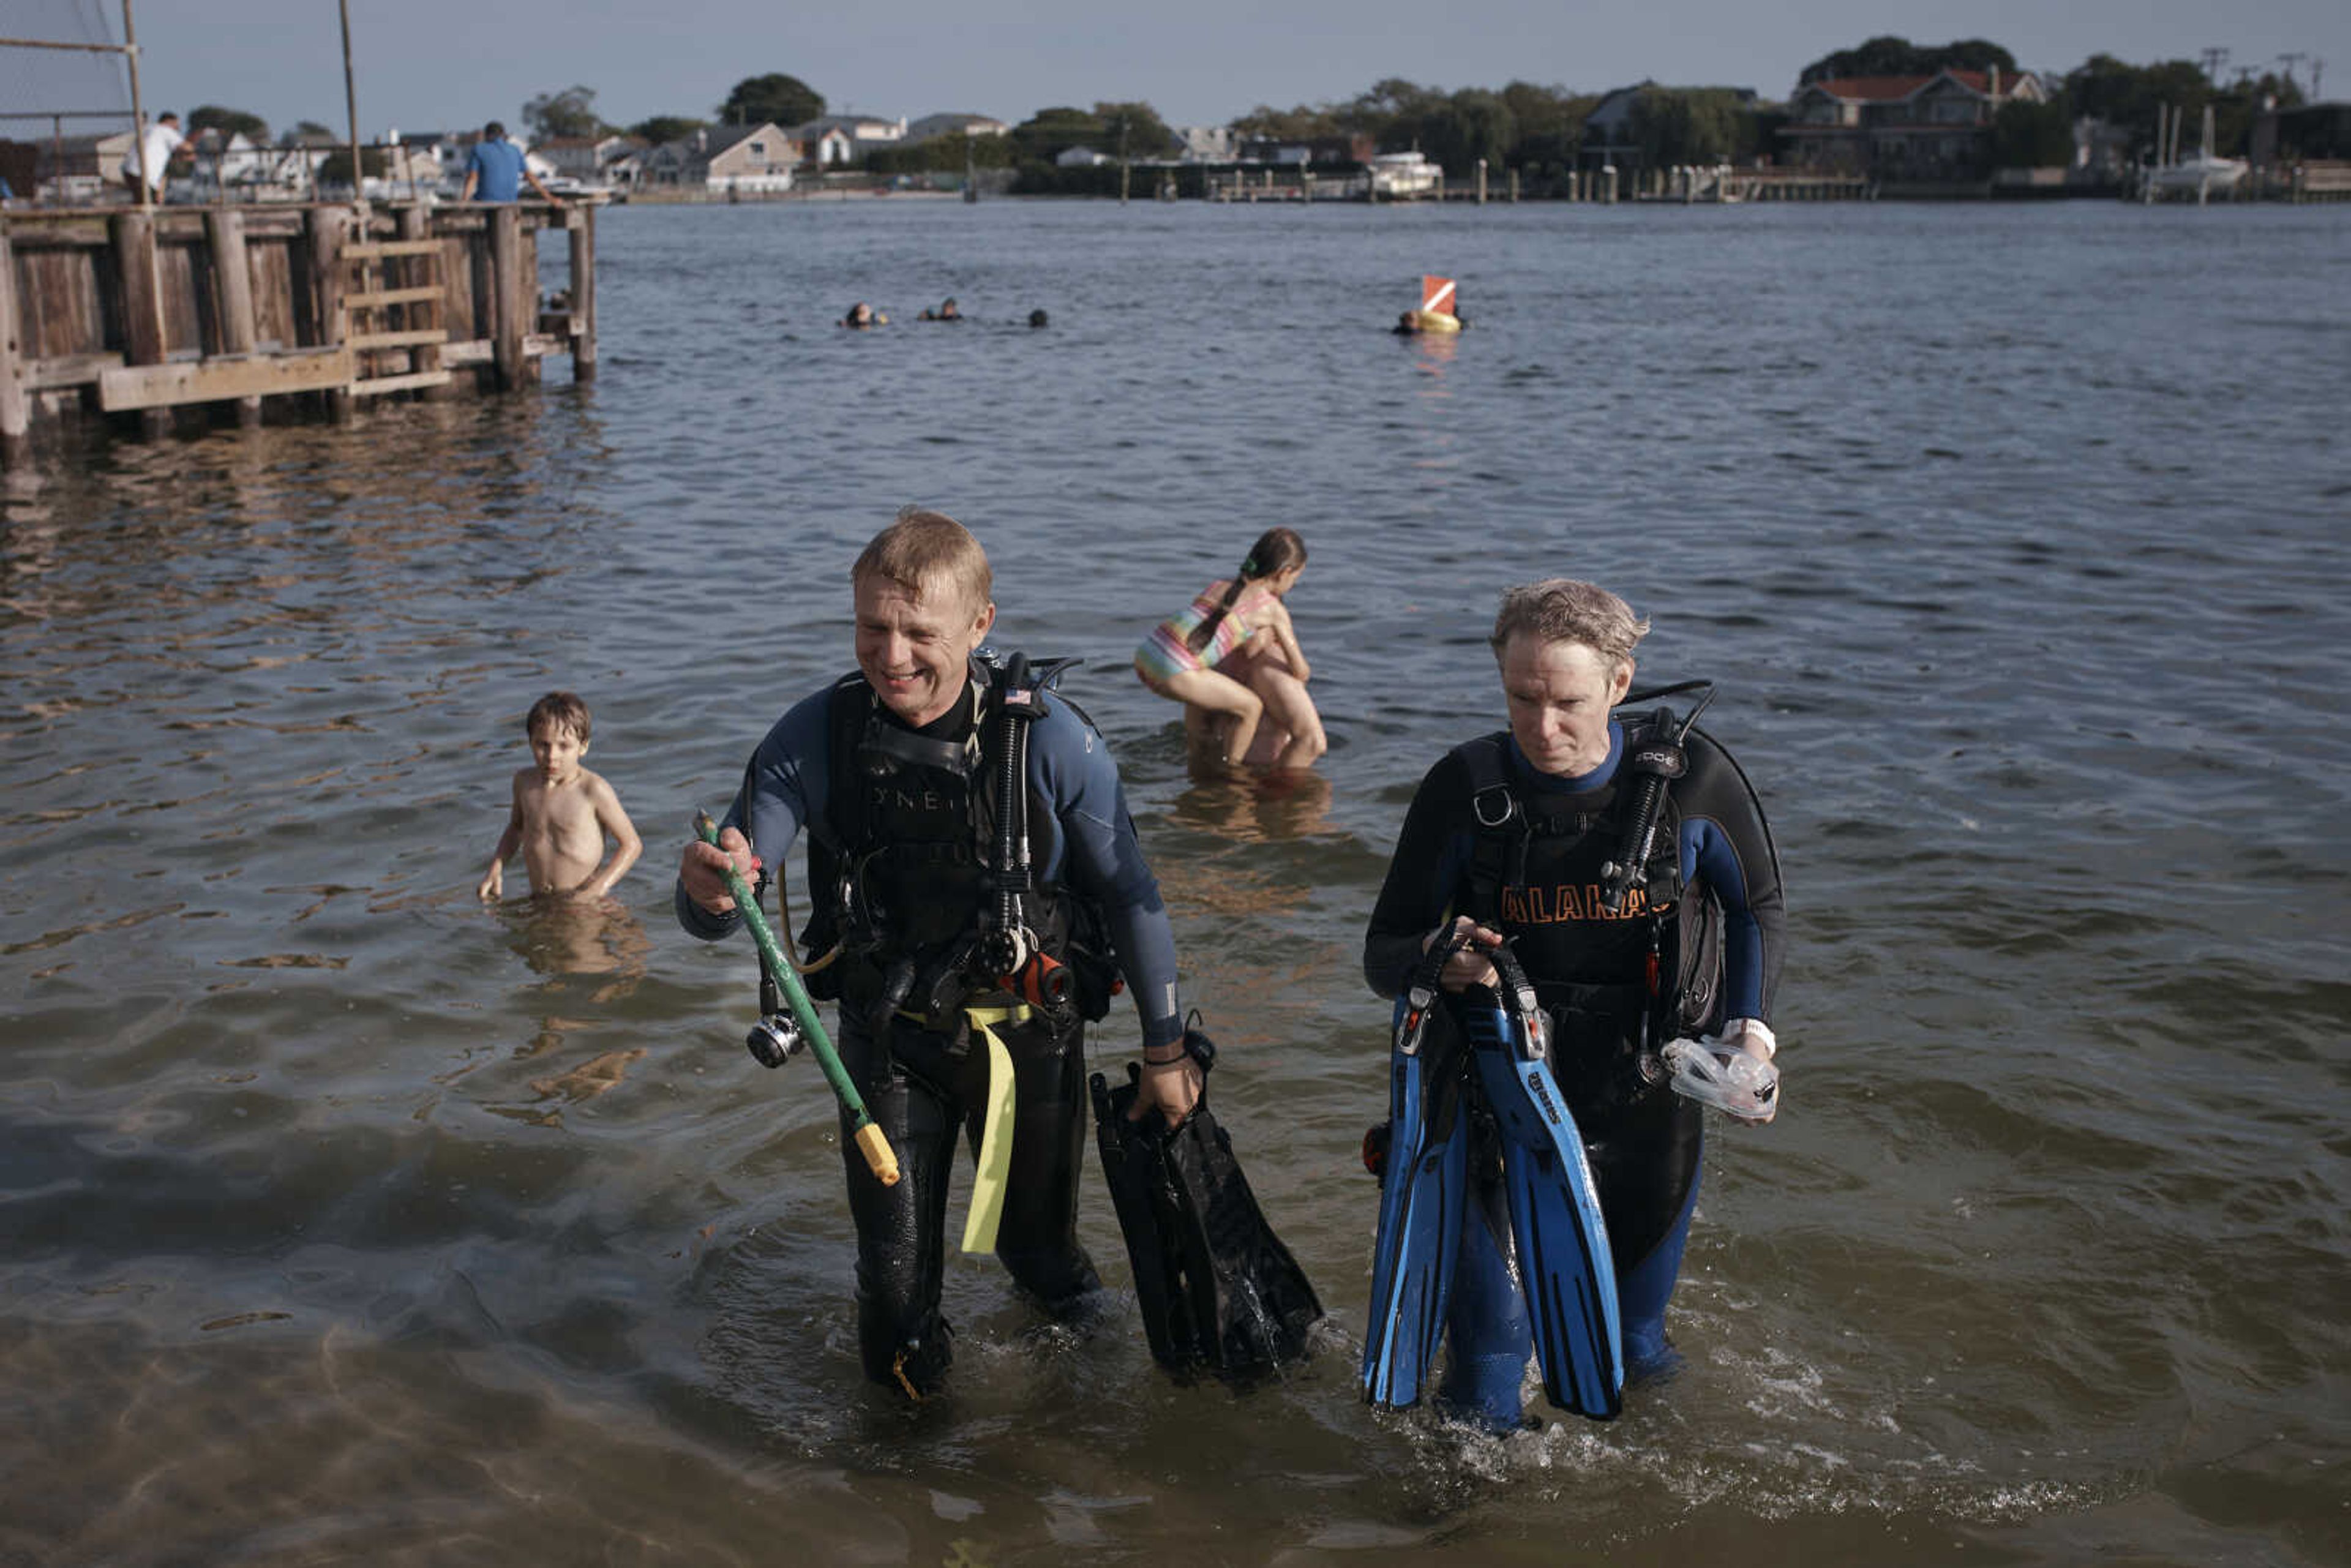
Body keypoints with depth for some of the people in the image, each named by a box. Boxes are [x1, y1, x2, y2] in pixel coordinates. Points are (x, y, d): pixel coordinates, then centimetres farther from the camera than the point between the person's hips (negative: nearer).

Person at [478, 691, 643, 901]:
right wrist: (496, 870, 13)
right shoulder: (524, 782, 7)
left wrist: (598, 889, -16)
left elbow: (632, 844, -7)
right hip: (538, 902, 6)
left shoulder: (593, 789, -12)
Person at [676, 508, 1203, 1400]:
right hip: (888, 1035, 1)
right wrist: (709, 893, -41)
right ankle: (903, 1417, 43)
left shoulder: (1049, 739, -21)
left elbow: (1129, 895, -9)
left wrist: (1165, 1050, -2)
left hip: (1030, 1031, 0)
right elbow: (713, 912, -15)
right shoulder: (816, 737, -17)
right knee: (894, 1280, 9)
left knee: (1043, 1243, 21)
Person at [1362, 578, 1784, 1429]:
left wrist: (1750, 1023, -6)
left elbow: (1756, 904, 8)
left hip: (1648, 1093, 2)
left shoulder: (1691, 776, -11)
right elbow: (1385, 953, -6)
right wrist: (1435, 958, -29)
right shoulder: (1465, 791, -13)